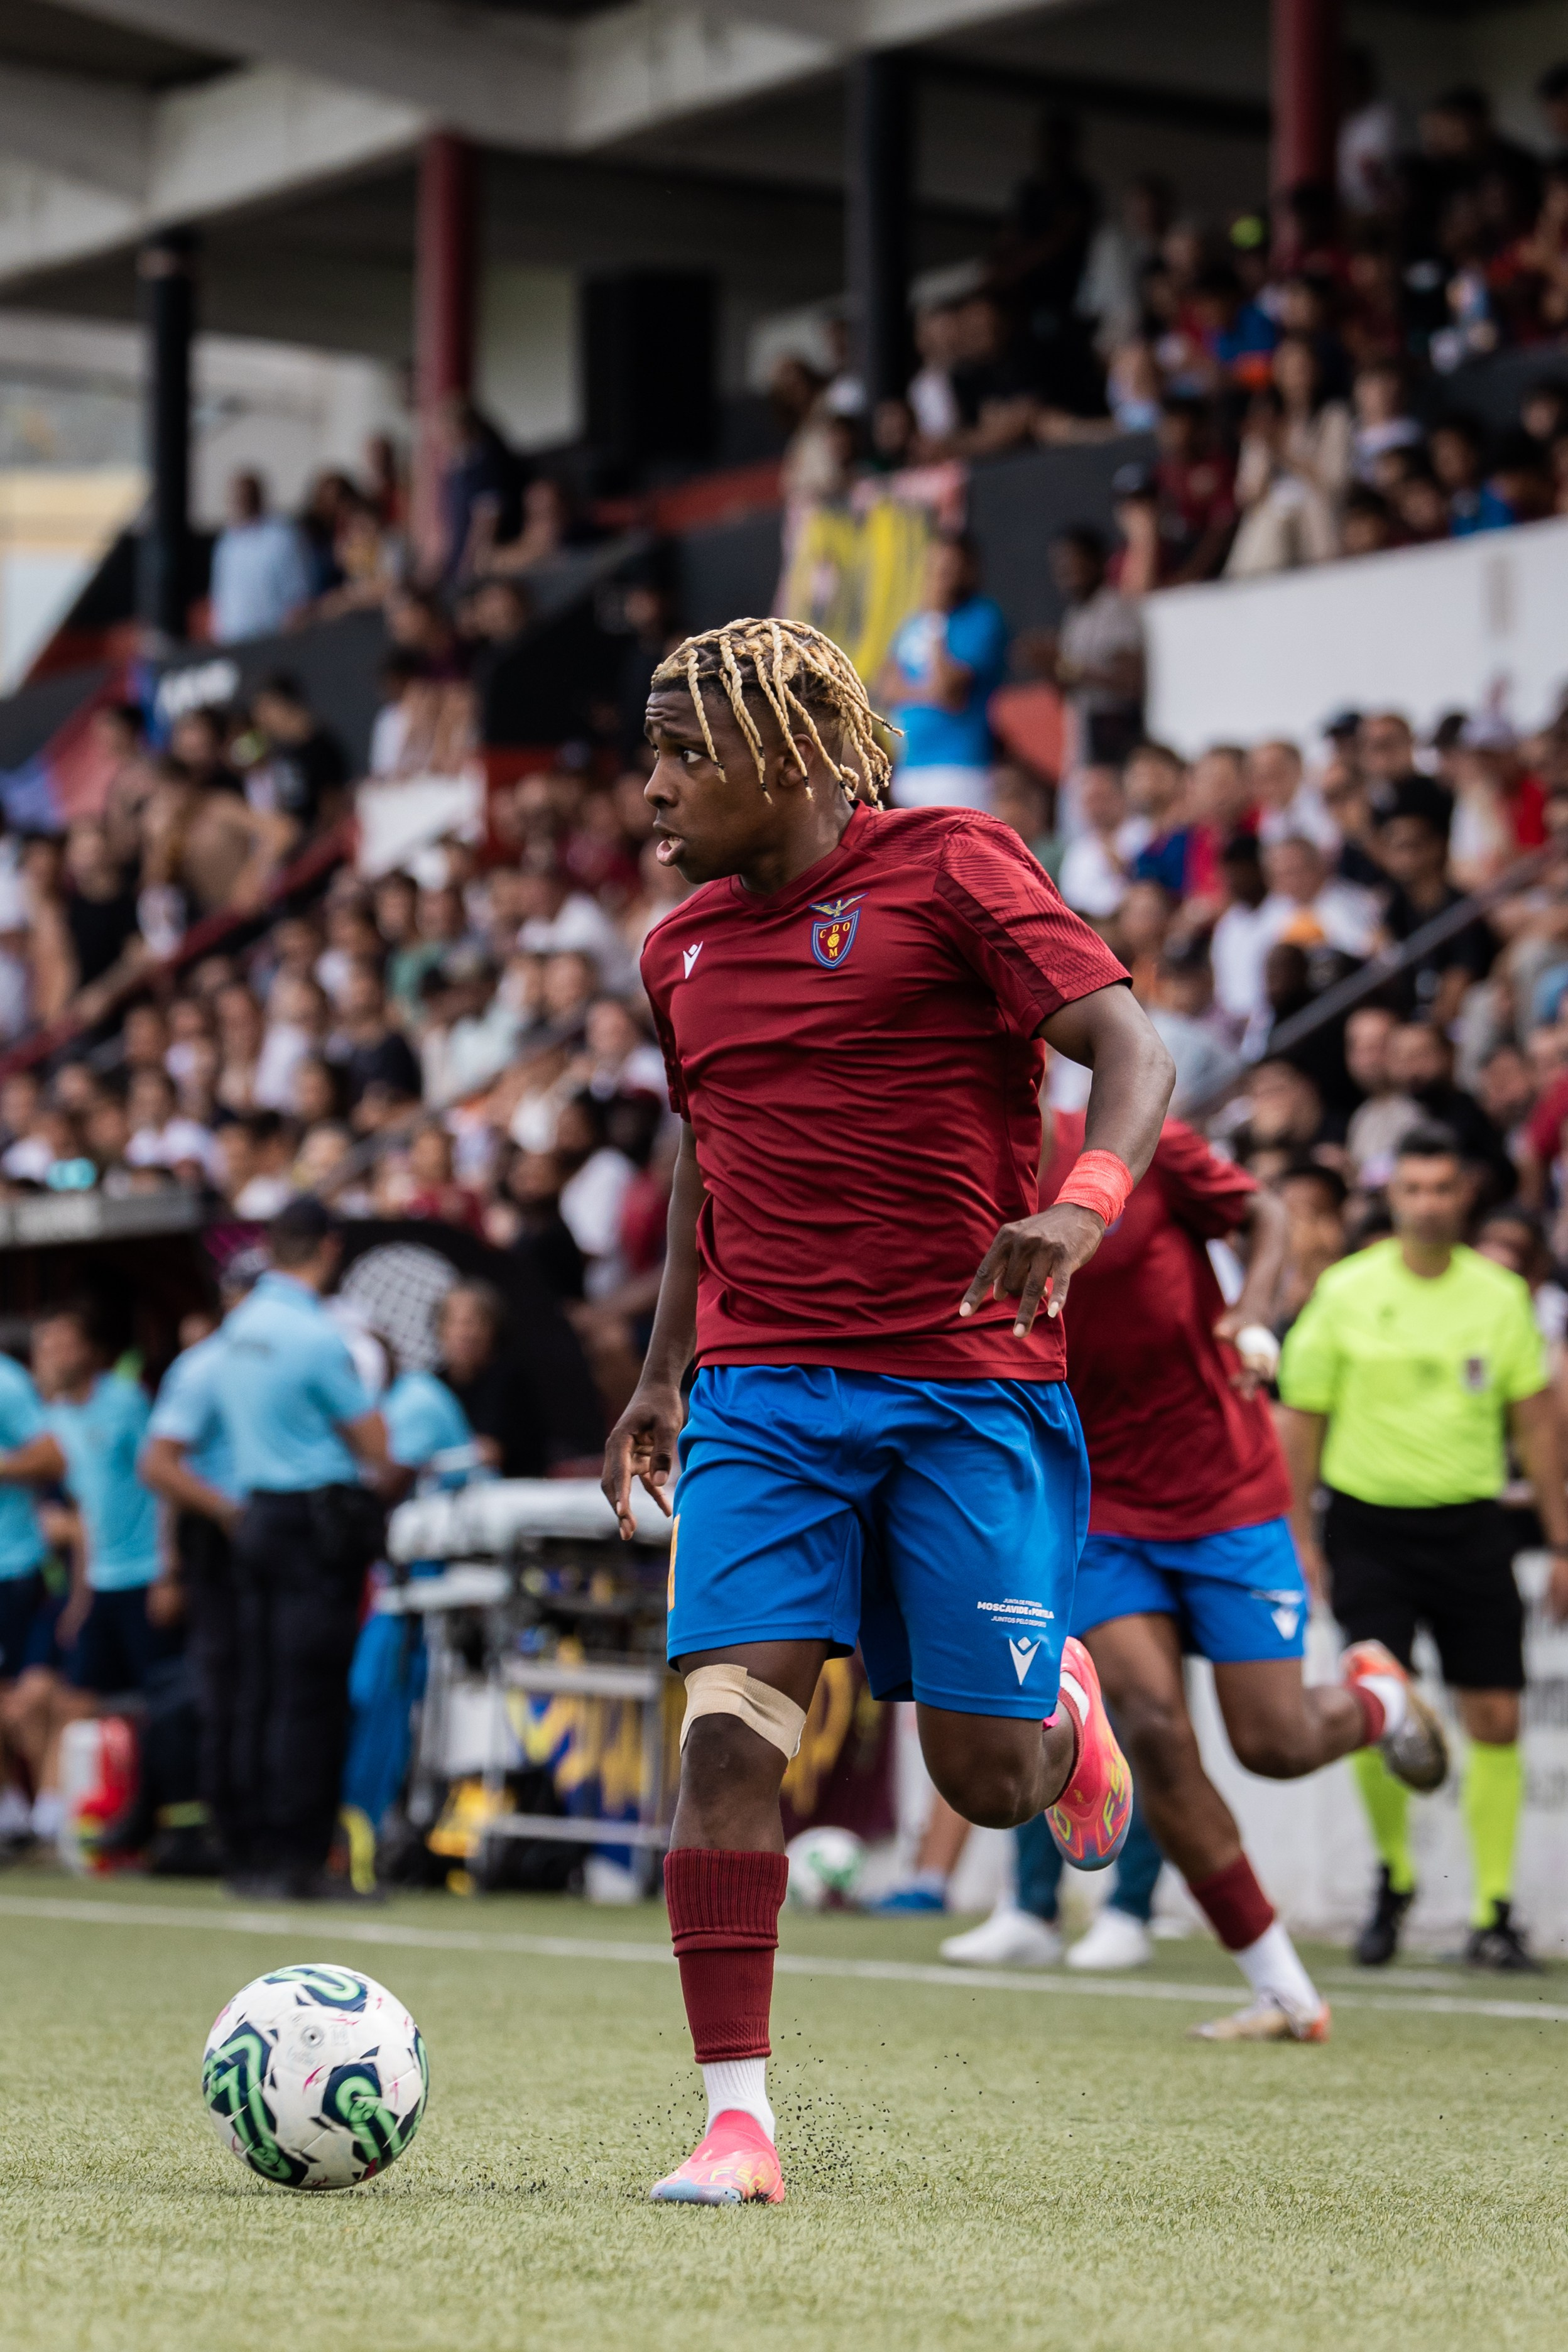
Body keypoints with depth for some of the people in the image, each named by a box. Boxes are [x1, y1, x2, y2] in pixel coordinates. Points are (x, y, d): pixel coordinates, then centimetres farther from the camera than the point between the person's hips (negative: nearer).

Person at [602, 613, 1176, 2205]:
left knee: (989, 1779, -1)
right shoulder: (684, 949, 13)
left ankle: (1065, 1712, 37)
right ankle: (736, 2124, -13)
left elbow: (1135, 1056, -9)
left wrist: (1087, 1202, -28)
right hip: (765, 1396, 4)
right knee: (728, 1730, -15)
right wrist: (663, 1374, 22)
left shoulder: (951, 866, -4)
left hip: (972, 1387, -4)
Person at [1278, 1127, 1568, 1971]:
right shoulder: (1345, 1293, 0)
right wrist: (1299, 1540, 0)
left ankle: (1493, 1915, 8)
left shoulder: (1500, 1295, 5)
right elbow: (1301, 1418, 4)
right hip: (1369, 1522, -2)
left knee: (1494, 1719, -2)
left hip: (1469, 1525, 2)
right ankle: (1392, 1877, 11)